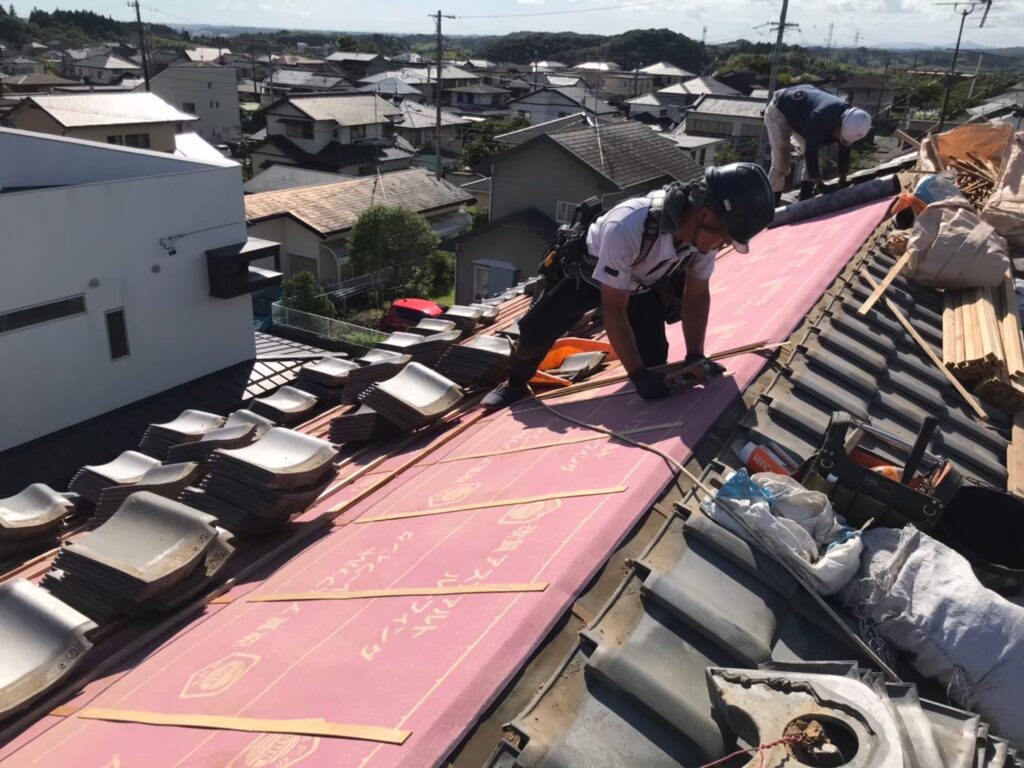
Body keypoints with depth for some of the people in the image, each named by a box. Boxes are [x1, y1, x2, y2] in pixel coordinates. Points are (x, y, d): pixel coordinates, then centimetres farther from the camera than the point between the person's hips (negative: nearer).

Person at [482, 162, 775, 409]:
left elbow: (697, 295, -10)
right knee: (535, 332, 0)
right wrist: (638, 374, -36)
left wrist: (696, 356, -17)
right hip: (586, 272, -4)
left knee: (654, 359, -5)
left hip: (642, 283, 4)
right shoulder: (628, 227, -45)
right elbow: (614, 309, -37)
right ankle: (516, 385, 28)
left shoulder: (703, 231, -27)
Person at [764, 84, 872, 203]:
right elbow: (810, 153, -37)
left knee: (814, 158, 2)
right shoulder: (820, 118, -43)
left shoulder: (850, 123, -18)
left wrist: (842, 181, -1)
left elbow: (845, 151, -4)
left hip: (800, 113, 8)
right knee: (780, 165, -12)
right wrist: (819, 184, -29)